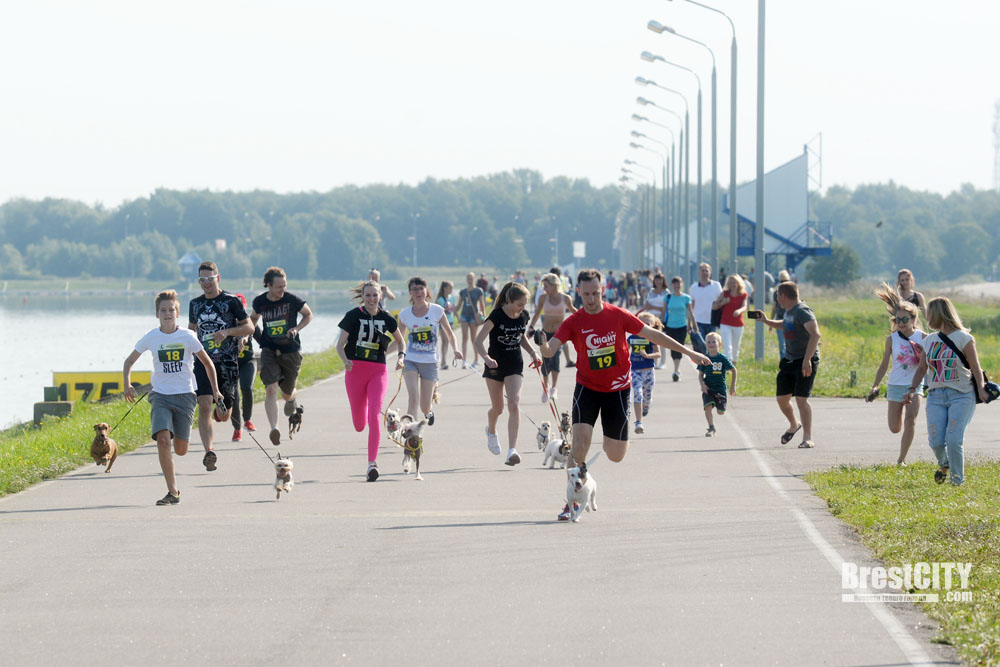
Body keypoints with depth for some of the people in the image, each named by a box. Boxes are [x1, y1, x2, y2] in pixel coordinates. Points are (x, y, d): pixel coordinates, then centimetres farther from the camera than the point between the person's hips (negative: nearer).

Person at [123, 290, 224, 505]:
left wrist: (215, 390, 8)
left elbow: (207, 362, 7)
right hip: (161, 396, 0)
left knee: (180, 450, 0)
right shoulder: (151, 338, -1)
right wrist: (127, 384, -5)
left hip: (185, 395, 0)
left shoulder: (187, 337, -4)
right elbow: (129, 361, 10)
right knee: (162, 439, -21)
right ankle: (173, 492, -14)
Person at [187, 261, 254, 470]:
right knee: (204, 406, -19)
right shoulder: (195, 304, 11)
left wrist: (227, 332, -16)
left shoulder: (231, 301, -1)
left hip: (227, 363, -2)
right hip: (203, 362, 2)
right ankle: (209, 451, -24)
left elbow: (249, 327, -1)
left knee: (224, 415, 6)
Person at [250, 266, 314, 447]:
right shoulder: (259, 302, -3)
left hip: (291, 351, 0)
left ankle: (292, 400, 51)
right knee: (271, 389, -21)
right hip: (269, 351, 0)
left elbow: (308, 314, 6)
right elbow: (253, 318, 19)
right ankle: (274, 428, -26)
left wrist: (297, 329, -10)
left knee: (287, 394, 12)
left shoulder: (291, 299, -10)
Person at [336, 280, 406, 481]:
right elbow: (340, 344, -5)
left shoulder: (386, 318, 3)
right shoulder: (353, 316, -3)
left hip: (378, 372, 0)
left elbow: (400, 340, 18)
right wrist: (345, 360, -24)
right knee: (359, 424, 8)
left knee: (374, 415, -16)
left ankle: (372, 463, -17)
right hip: (355, 370, 0)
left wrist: (401, 356, -1)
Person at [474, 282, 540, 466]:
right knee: (498, 408, 11)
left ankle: (512, 450, -21)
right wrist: (486, 358, -40)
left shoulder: (523, 317, -2)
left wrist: (532, 353, 3)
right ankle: (491, 431, 48)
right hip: (495, 365, -3)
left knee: (514, 405, -15)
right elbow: (478, 341, -23)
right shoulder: (497, 316, -18)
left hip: (515, 365, 3)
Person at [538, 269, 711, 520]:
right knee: (580, 437, -21)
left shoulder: (618, 316, -7)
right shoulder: (573, 322, -9)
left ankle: (611, 440, 42)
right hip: (587, 388, -1)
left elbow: (651, 334, 2)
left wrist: (687, 351, 5)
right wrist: (544, 347, -48)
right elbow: (551, 348, -22)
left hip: (617, 389, 1)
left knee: (616, 455, 2)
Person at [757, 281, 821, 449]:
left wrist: (807, 359, -36)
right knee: (782, 398, 10)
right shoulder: (789, 311, 12)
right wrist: (766, 321, 20)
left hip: (806, 361, -9)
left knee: (801, 398, -16)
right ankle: (794, 425, 38)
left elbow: (815, 334, -31)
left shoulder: (802, 311, -18)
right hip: (789, 360, 9)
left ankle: (808, 438, -11)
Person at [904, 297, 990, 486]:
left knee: (954, 439, -16)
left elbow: (976, 367, -5)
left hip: (961, 396, -5)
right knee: (936, 441, -6)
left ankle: (957, 479, 3)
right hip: (935, 396, 5)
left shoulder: (963, 338, -4)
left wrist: (981, 389, -18)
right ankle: (944, 464, 27)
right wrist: (912, 389, 7)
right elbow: (921, 368, 20)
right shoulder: (929, 340, 14)